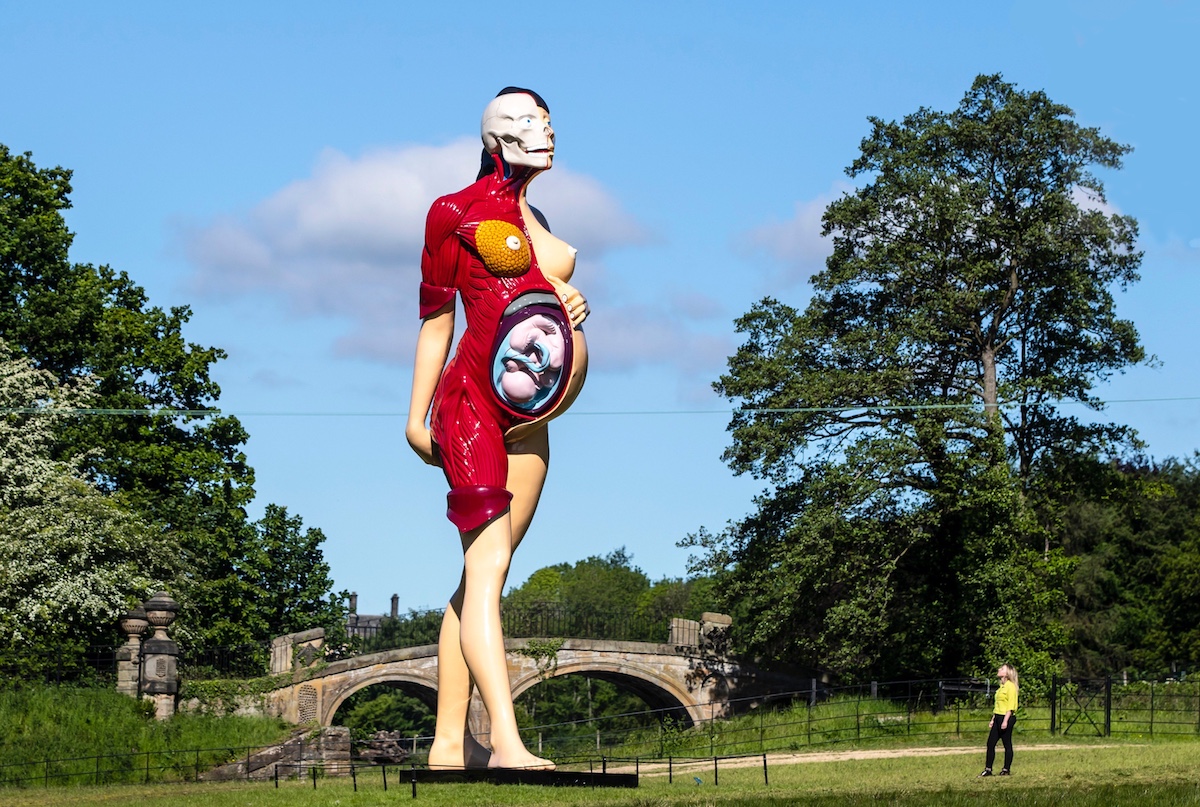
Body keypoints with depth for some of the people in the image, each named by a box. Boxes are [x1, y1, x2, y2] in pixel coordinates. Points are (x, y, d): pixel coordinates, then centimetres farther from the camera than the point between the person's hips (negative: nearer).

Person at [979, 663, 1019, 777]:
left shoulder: (1010, 686, -10)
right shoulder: (1001, 687, 17)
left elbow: (1011, 706, -15)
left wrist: (1005, 721, -20)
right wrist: (993, 720, 19)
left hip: (1006, 718, -9)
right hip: (998, 717, 9)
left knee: (1007, 744, 0)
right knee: (990, 743, 5)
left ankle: (1006, 769, 7)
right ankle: (988, 769, 9)